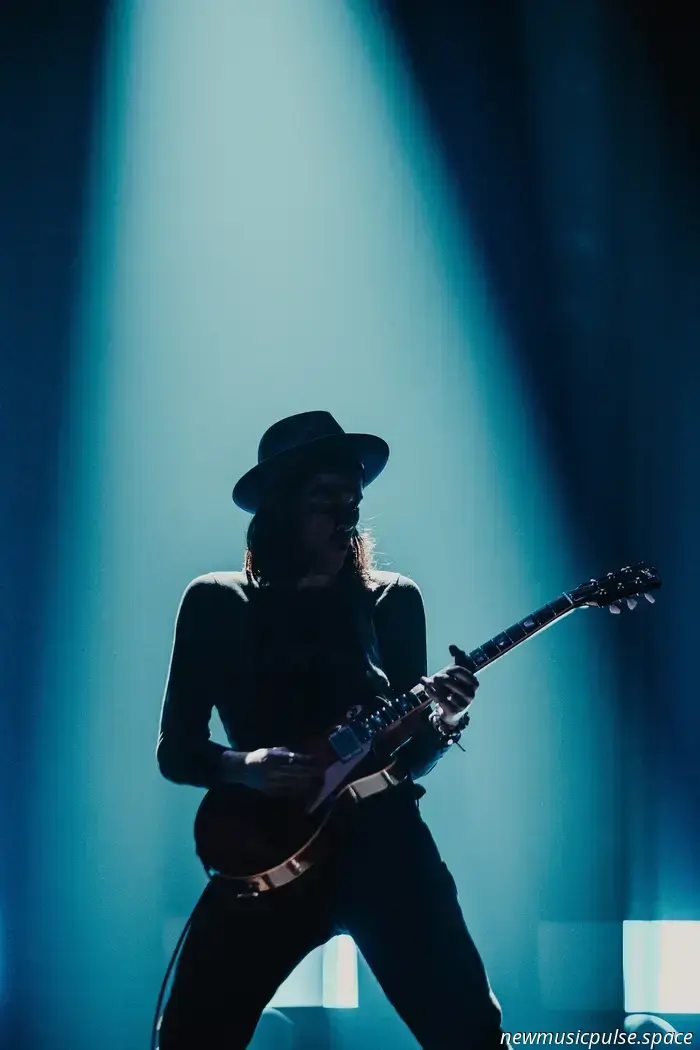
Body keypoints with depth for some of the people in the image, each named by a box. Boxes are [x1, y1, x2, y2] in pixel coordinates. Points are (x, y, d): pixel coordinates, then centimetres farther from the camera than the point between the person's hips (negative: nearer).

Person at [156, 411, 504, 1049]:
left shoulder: (394, 600, 12)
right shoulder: (216, 603, 8)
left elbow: (410, 757, 13)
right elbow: (176, 749, 6)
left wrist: (440, 725, -10)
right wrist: (242, 767, -14)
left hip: (382, 840, 1)